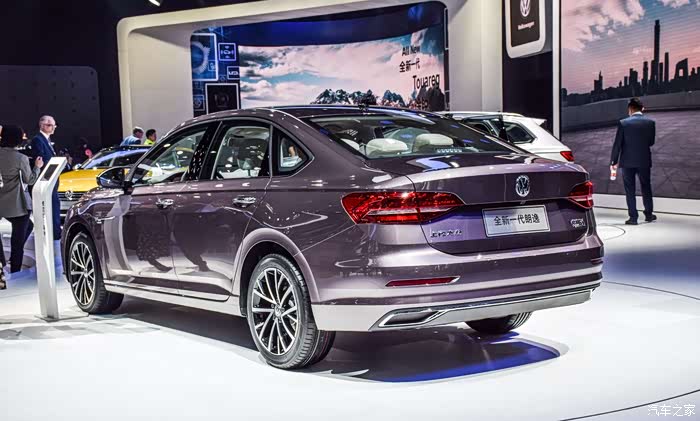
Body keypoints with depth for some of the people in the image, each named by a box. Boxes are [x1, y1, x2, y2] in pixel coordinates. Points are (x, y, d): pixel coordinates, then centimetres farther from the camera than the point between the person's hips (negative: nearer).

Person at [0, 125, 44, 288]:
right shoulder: (20, 158, -15)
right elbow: (29, 180, -3)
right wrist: (37, 167, 10)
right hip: (17, 205, -6)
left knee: (27, 227, 26)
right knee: (18, 240, 3)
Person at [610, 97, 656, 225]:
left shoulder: (623, 123, -10)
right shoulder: (650, 122, -4)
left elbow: (617, 144, -8)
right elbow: (651, 142, 3)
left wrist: (613, 162, -1)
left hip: (627, 161, -2)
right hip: (644, 161, 2)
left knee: (630, 189, 5)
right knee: (646, 187, 17)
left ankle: (633, 217, 4)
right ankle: (649, 214, 22)